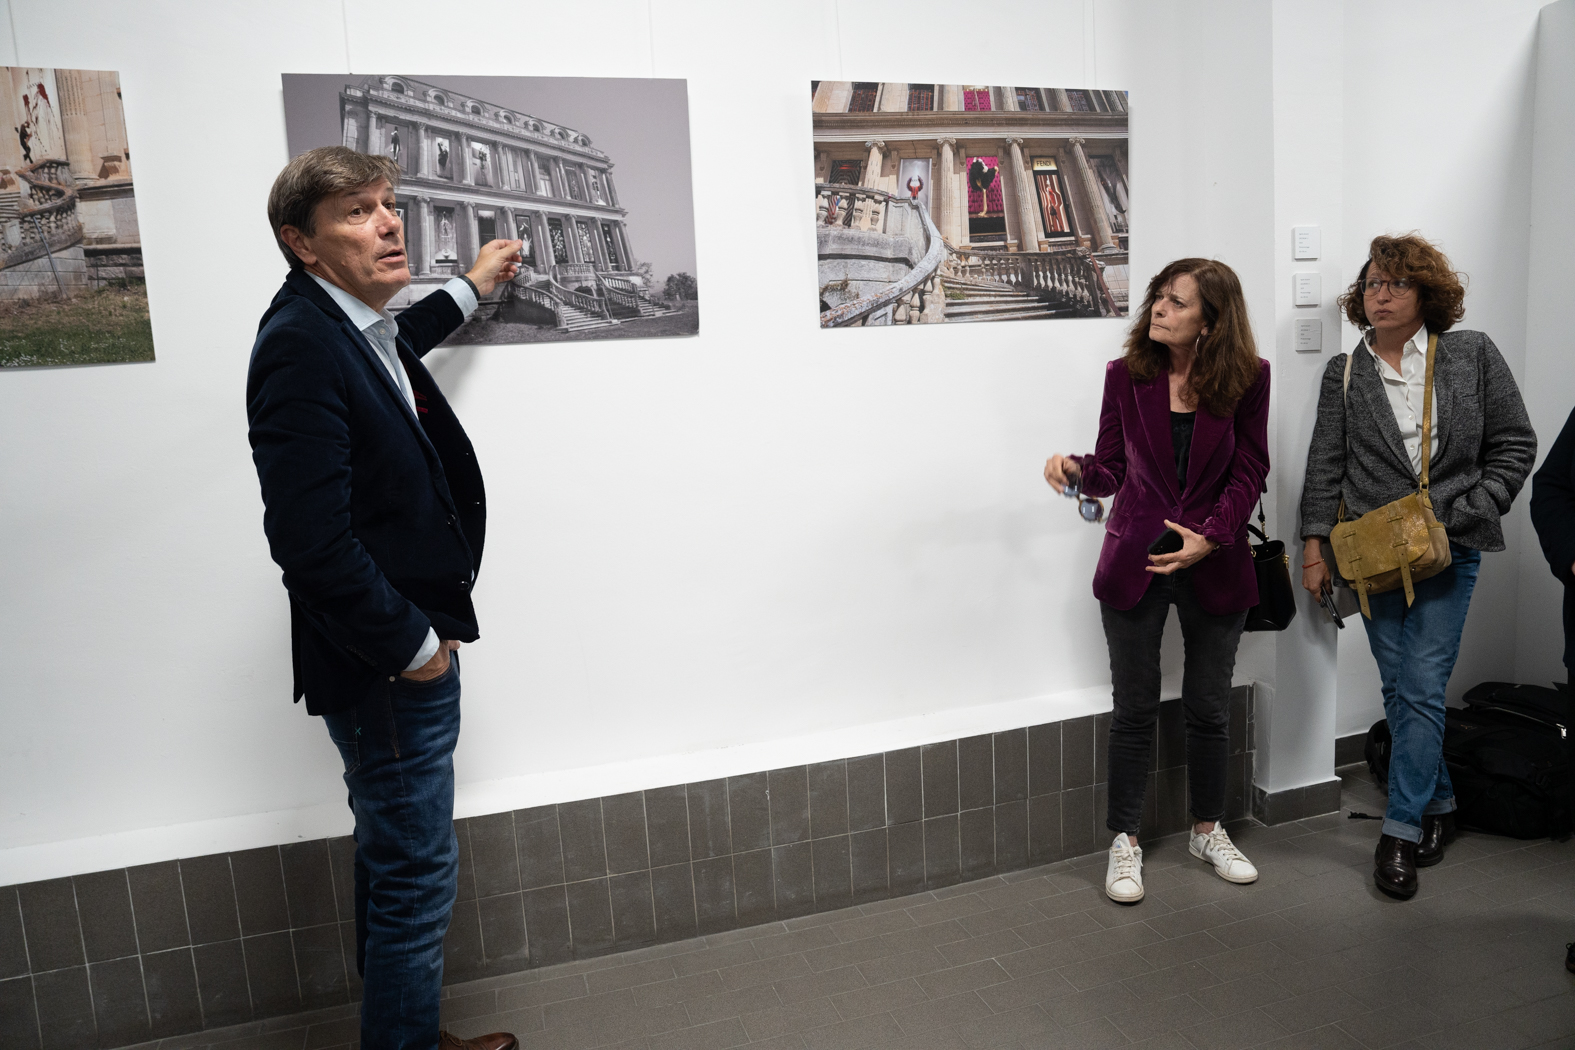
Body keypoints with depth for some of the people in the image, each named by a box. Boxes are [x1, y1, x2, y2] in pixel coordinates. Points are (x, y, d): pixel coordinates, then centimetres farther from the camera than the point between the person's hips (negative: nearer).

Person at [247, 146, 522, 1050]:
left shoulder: (355, 325, 8)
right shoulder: (301, 345, -22)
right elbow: (311, 540, -28)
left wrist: (469, 289, 45)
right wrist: (411, 645, -18)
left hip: (411, 650, 10)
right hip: (387, 668, -10)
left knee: (399, 867, 23)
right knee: (418, 877, 4)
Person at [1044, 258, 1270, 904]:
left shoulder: (1246, 379, -4)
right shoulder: (1126, 374, -2)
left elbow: (1248, 473, -1)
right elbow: (1114, 470, 2)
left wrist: (1210, 537, -14)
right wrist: (1076, 469, -19)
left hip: (1216, 567, 0)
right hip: (1134, 562, 0)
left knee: (1209, 707, 13)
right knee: (1134, 707, 6)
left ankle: (1208, 830, 34)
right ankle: (1125, 842, 21)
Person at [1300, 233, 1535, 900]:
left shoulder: (1473, 355, 4)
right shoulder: (1344, 373, 7)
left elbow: (1514, 445, 5)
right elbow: (1325, 465, 5)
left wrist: (1466, 514, -6)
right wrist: (1315, 544, -2)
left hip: (1448, 549, -2)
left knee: (1420, 687, -7)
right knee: (1399, 688, 7)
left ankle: (1401, 831, 3)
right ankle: (1438, 805, 27)